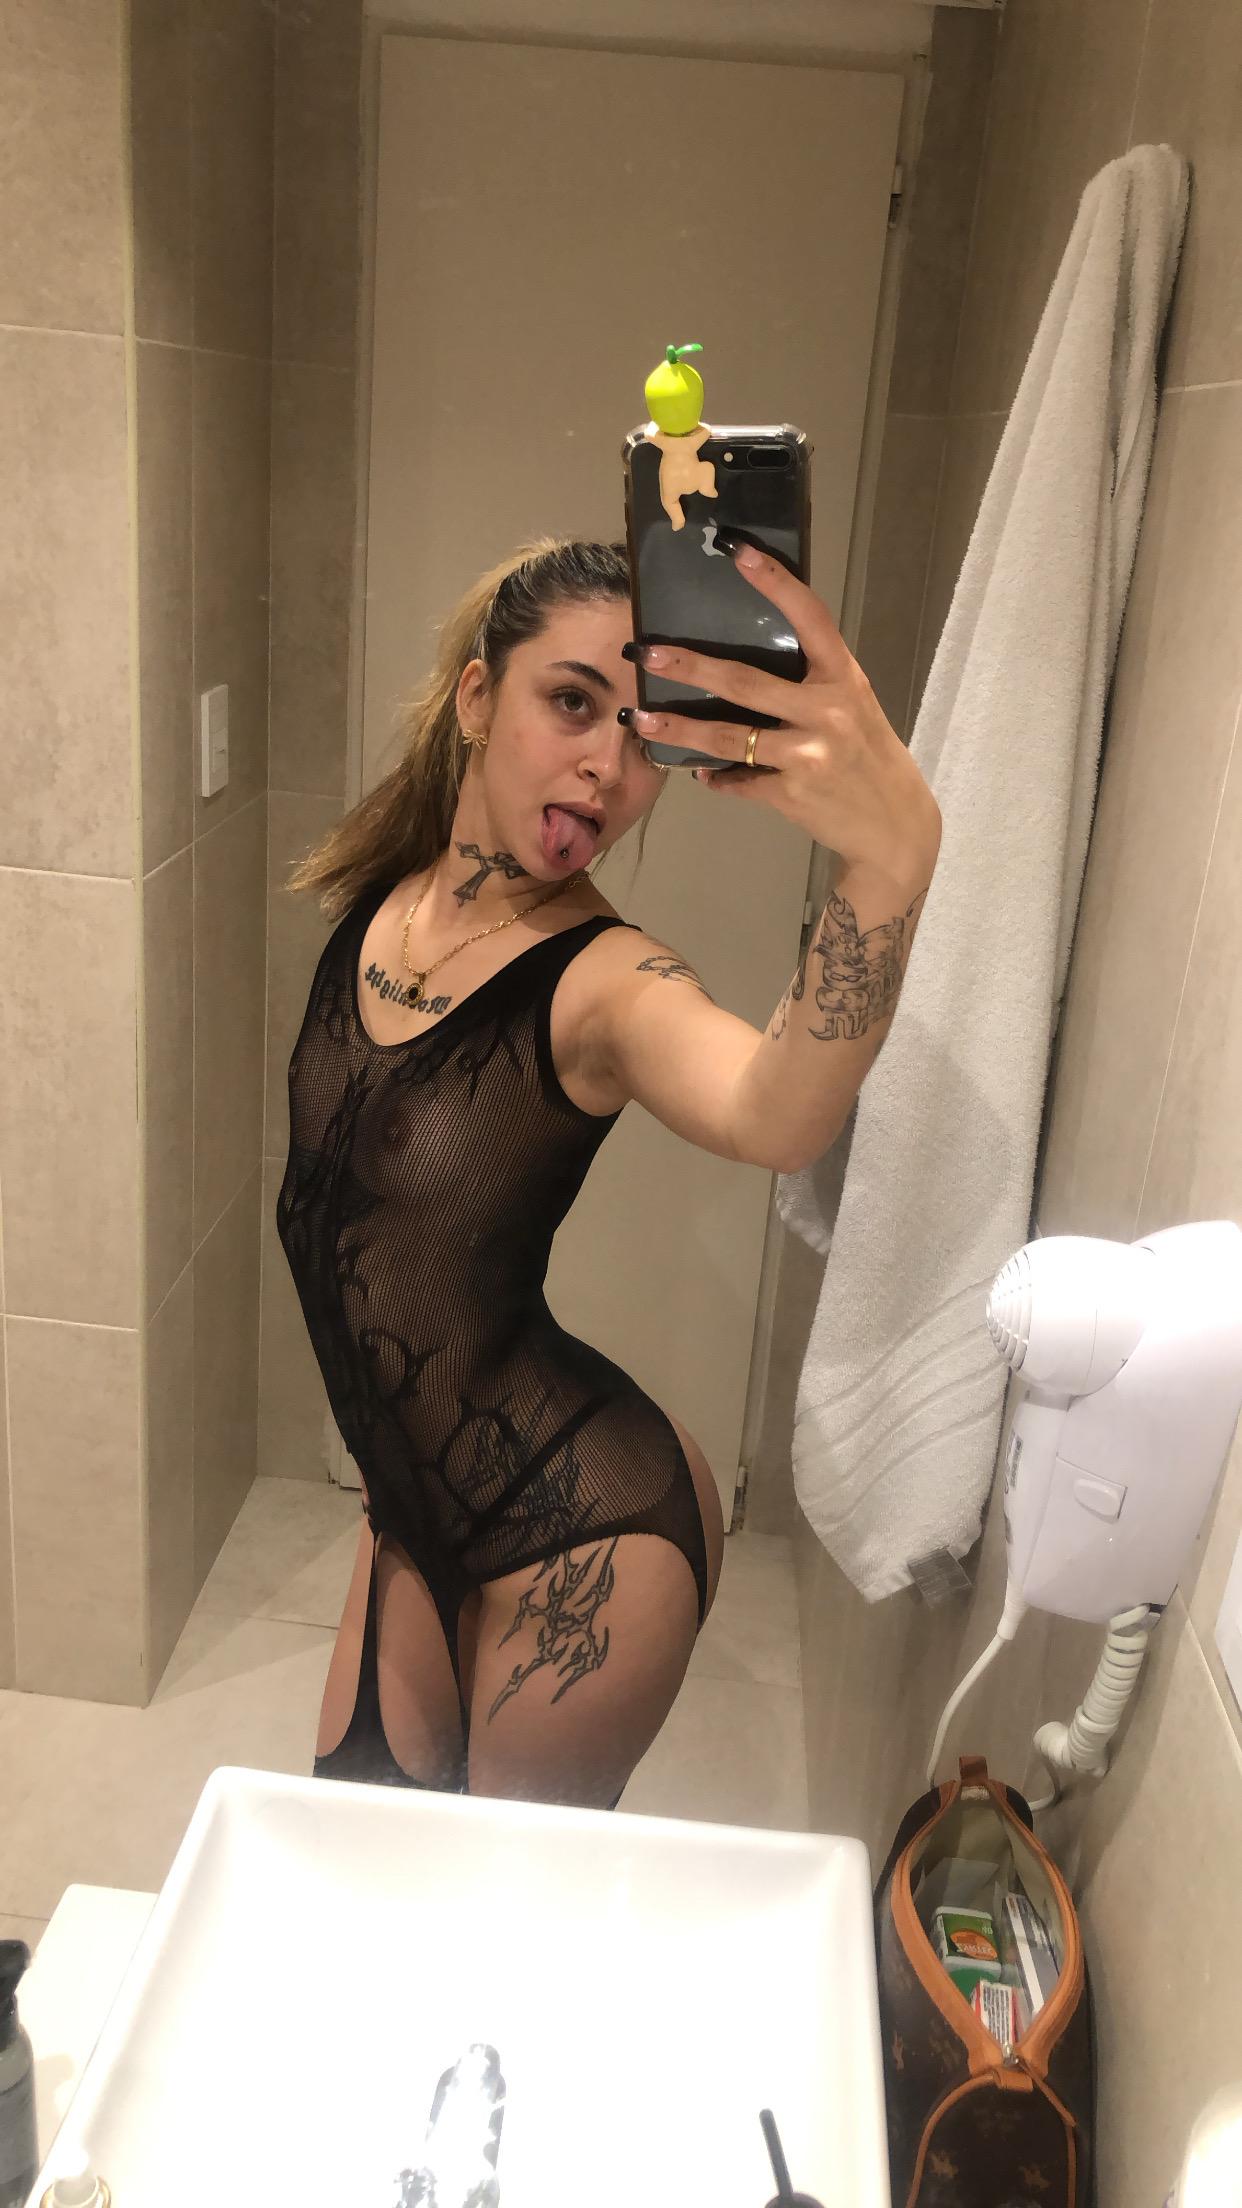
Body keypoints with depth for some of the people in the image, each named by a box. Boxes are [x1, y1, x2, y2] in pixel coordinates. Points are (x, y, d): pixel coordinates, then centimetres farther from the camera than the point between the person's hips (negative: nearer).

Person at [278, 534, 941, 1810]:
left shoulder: (603, 984, -23)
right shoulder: (372, 903, -4)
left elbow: (776, 1117, -47)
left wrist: (892, 858, -63)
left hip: (583, 1537, -6)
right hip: (424, 1505, 6)